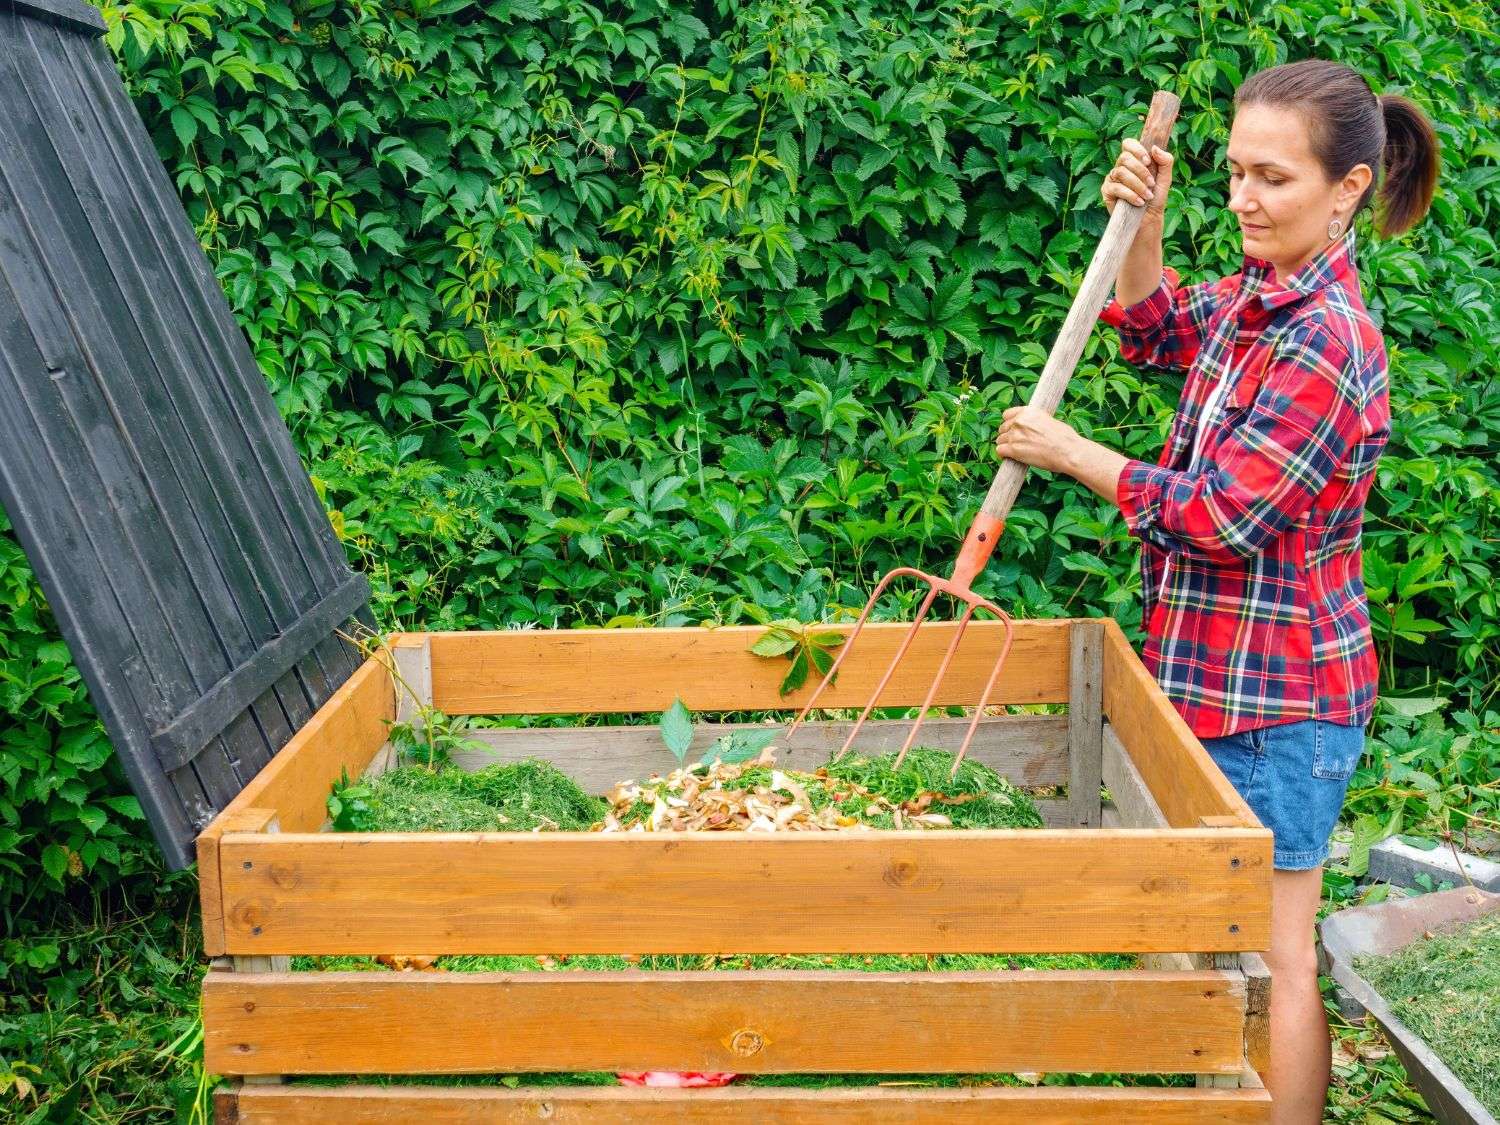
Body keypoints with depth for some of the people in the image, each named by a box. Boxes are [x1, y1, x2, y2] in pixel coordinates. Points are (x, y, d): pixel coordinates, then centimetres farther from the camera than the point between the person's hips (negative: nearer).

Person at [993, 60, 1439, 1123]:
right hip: (1227, 673, 10)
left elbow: (1220, 516, -23)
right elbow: (1159, 331, 24)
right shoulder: (1257, 293, 5)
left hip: (1278, 696, -10)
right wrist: (1142, 223, 5)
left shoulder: (1325, 342, -23)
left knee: (1274, 950, 1)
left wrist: (1073, 455, -12)